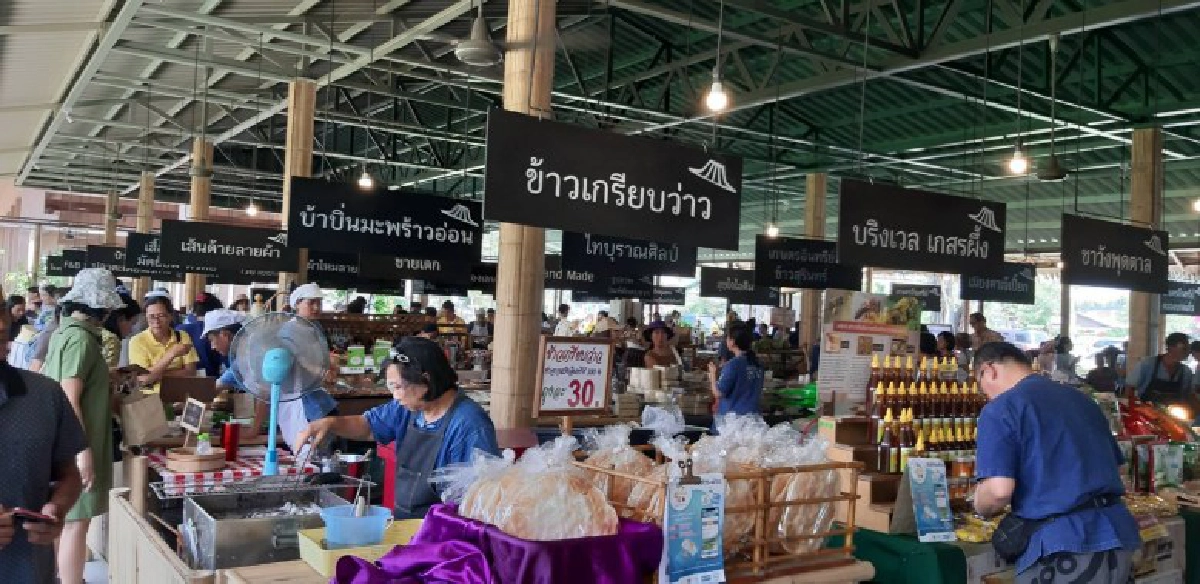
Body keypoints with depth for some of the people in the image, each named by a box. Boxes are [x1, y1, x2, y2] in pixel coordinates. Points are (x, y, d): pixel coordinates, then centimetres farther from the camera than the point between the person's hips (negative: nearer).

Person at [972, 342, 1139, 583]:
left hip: (1063, 547, -7)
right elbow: (1114, 467, 21)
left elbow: (999, 490, -17)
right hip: (1117, 535, 7)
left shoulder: (1000, 409, -8)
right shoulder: (1082, 399, 16)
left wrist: (980, 507, 3)